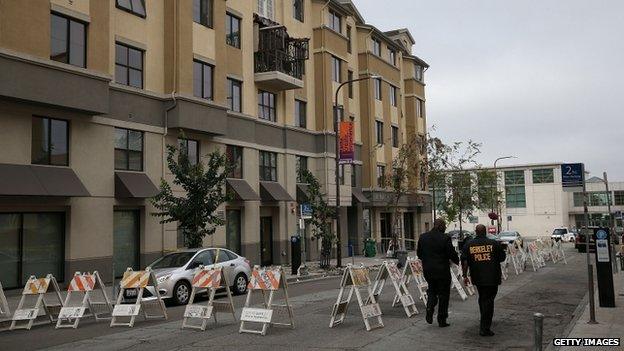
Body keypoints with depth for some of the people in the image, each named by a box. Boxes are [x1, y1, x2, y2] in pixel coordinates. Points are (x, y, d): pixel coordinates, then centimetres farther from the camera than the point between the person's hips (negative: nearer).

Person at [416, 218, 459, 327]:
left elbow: (419, 254, 8)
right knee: (443, 295, 9)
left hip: (428, 271, 4)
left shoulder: (423, 237, 0)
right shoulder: (445, 238, -15)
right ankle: (442, 320, 13)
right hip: (442, 271, -4)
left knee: (432, 290, 23)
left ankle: (429, 310, 2)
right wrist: (458, 261, 9)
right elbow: (452, 254, -12)